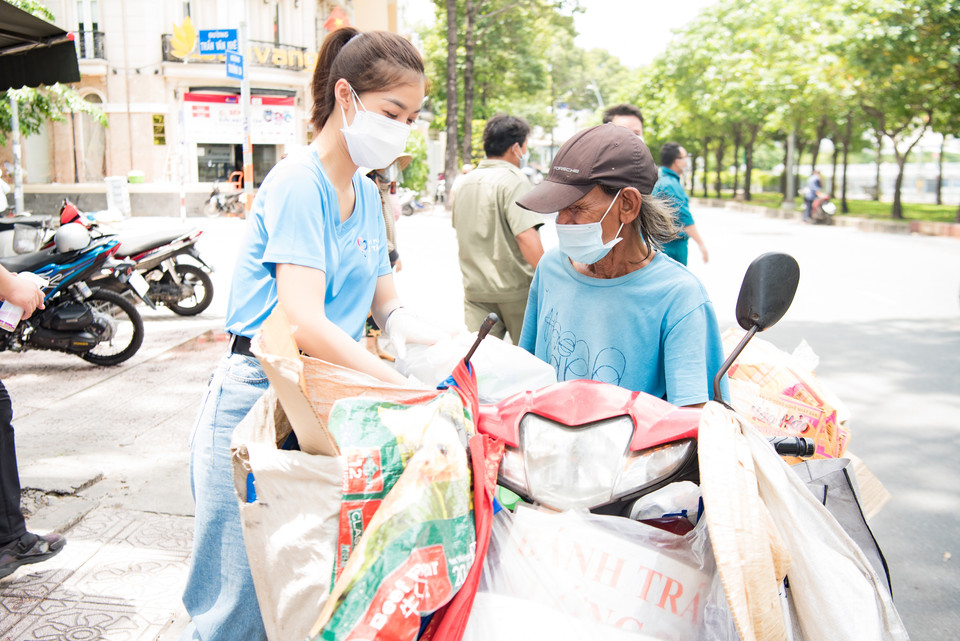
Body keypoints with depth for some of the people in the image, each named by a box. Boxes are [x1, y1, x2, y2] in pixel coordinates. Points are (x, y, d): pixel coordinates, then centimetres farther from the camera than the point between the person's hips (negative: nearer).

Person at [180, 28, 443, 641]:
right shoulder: (298, 183, -14)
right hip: (257, 400, -8)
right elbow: (304, 321, -25)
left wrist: (408, 326, -10)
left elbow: (386, 300, 13)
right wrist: (405, 387, -29)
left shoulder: (367, 195, 12)